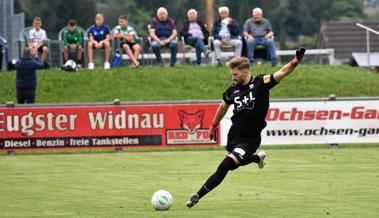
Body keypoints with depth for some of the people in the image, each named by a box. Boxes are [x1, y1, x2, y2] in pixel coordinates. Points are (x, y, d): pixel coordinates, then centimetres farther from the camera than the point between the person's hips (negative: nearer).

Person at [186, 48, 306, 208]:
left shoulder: (261, 83, -13)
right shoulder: (233, 90, 1)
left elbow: (282, 72, -22)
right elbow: (224, 106, 20)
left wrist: (296, 60, -38)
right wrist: (214, 125, 25)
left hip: (250, 139, -6)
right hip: (234, 135, 6)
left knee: (225, 166, -17)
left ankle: (198, 196, -10)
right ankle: (258, 158, 58)